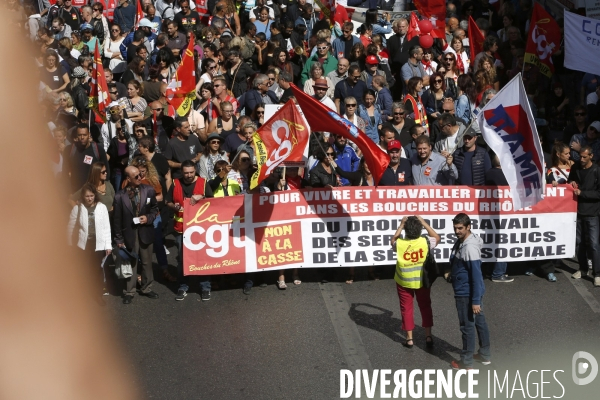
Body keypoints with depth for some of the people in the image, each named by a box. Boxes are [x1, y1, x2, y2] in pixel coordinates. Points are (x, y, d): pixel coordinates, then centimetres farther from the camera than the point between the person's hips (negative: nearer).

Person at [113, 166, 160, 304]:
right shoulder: (120, 196, -12)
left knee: (147, 262, 14)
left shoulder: (149, 190, -6)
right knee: (130, 264, 9)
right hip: (129, 234, -2)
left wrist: (148, 218, -12)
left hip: (145, 232, 2)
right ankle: (129, 291, 21)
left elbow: (155, 209, 8)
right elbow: (117, 219, -6)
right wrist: (119, 239, -5)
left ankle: (147, 288, 30)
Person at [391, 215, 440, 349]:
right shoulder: (425, 242, -20)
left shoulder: (399, 243, -21)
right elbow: (437, 238, 3)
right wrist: (424, 222, -1)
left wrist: (401, 225, -1)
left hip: (404, 282, -1)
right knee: (425, 307, 17)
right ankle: (428, 336, 19)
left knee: (406, 309, 13)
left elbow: (393, 241, 5)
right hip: (422, 281, 1)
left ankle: (409, 339, 17)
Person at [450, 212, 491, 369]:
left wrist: (475, 300, -24)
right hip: (470, 292, 10)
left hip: (467, 294, -10)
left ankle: (466, 362, 14)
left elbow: (476, 275, -25)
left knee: (467, 326, 3)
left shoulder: (470, 247, -26)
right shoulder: (461, 241, 4)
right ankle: (485, 355, 32)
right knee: (480, 322, 19)